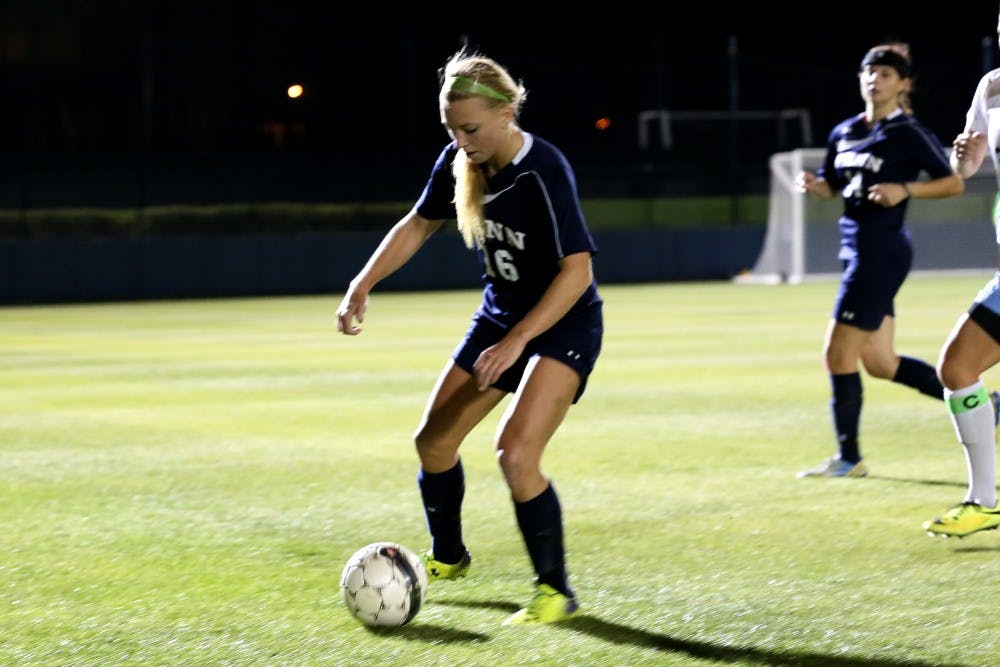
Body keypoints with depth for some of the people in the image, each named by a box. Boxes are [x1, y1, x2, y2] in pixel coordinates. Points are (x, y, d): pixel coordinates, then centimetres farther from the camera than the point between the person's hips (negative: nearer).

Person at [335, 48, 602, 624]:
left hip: (565, 324, -8)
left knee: (516, 452, -24)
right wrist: (362, 287, 1)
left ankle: (556, 592, -8)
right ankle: (447, 558, 38)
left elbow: (577, 270, -30)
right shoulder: (460, 161, -7)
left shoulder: (543, 170, -28)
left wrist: (516, 341, -35)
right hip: (500, 315, 8)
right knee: (433, 441, 11)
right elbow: (418, 225, 10)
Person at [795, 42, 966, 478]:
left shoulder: (908, 133, -9)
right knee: (878, 361, 12)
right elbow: (833, 186, 23)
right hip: (856, 249, 9)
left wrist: (905, 190, -19)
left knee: (838, 352, -7)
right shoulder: (843, 133, 12)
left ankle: (848, 458, 4)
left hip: (881, 253, -9)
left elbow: (953, 183, -6)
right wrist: (813, 184, 1)